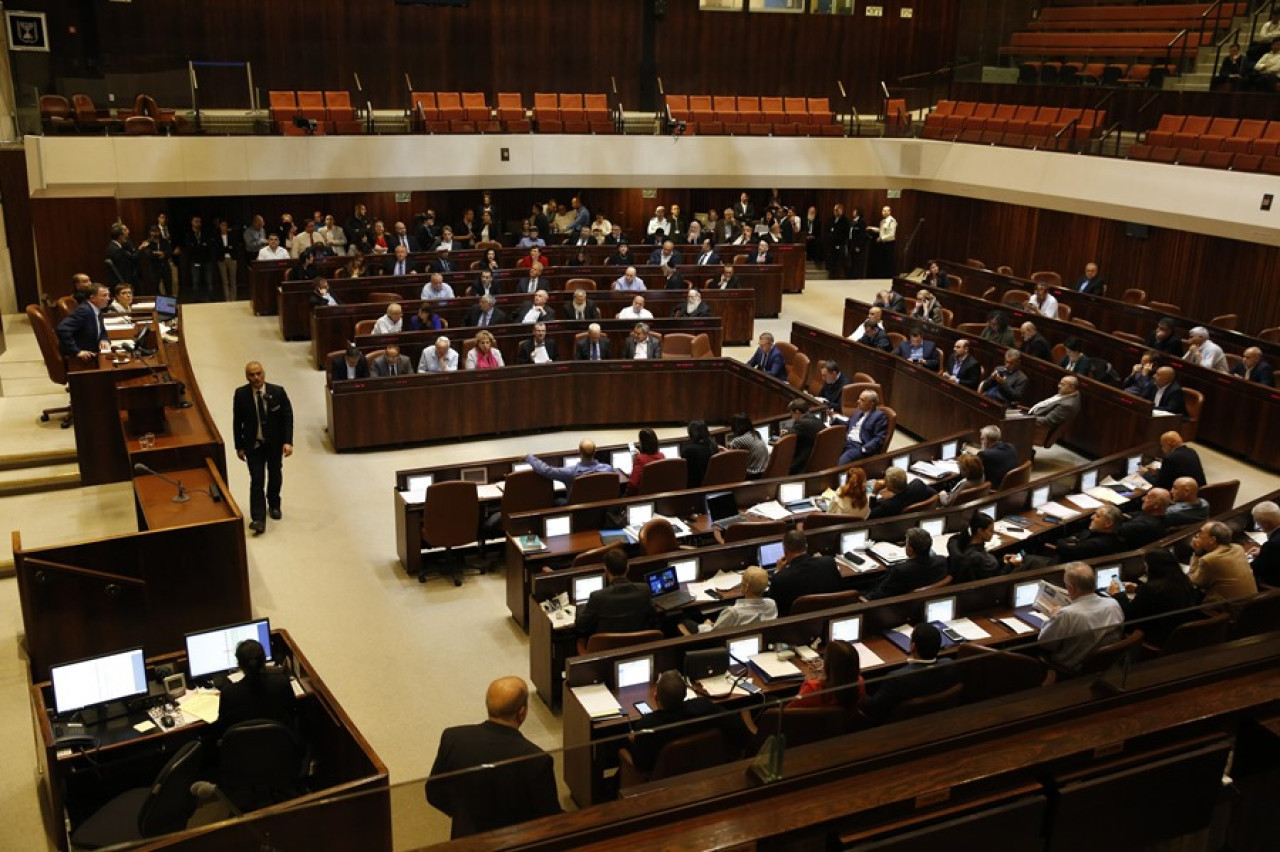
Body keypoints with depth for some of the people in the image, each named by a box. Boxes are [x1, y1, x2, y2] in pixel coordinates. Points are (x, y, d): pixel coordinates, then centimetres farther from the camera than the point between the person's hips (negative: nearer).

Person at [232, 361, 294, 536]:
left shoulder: (278, 392, -10)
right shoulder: (241, 394, -9)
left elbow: (287, 417, -7)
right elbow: (237, 422, -2)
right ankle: (258, 519, -12)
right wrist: (239, 446, -2)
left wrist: (288, 442, -15)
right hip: (253, 444, -2)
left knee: (275, 477, 18)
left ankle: (274, 505, 44)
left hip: (275, 443, 2)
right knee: (257, 481, -9)